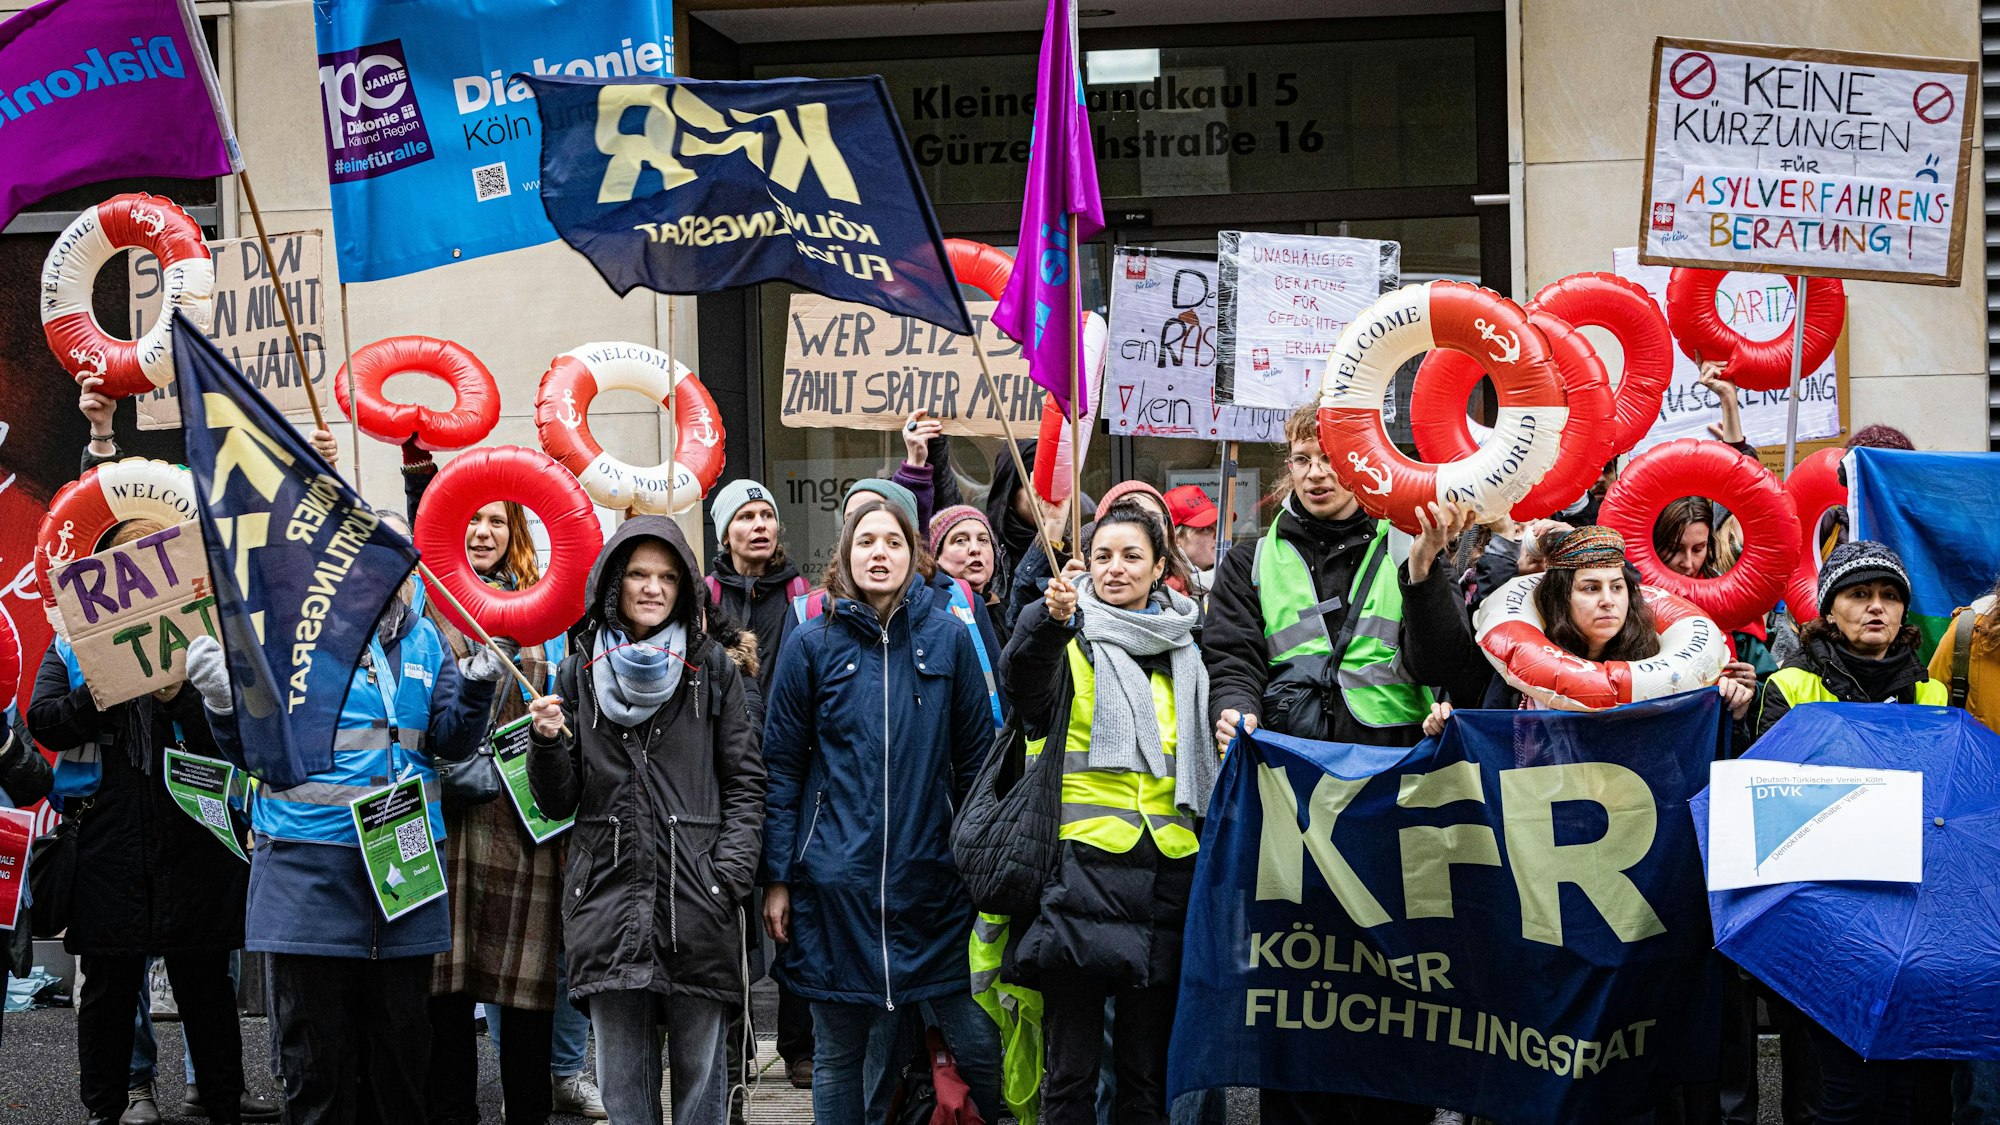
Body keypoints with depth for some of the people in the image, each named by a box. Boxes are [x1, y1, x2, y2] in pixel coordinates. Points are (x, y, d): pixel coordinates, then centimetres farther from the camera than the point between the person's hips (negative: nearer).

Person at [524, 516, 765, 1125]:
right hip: (609, 897, 1)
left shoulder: (712, 669, 5)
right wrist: (548, 743, -9)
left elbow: (745, 784, 5)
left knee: (700, 1069, 4)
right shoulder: (580, 674, 9)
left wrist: (727, 879, -6)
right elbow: (557, 801, 10)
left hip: (698, 907, -1)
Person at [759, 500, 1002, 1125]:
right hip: (835, 880, 0)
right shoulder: (813, 645, 1)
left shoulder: (948, 638, 3)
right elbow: (780, 765, 2)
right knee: (838, 1050, 8)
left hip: (931, 878, 0)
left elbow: (977, 759, 6)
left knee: (980, 1042, -2)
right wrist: (776, 878, -2)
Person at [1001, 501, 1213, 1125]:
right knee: (1073, 1065, -3)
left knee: (1146, 1068, 9)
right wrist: (1049, 619, -41)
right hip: (1083, 868, -4)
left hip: (1167, 867, 4)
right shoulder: (1071, 639, 1)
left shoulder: (1184, 649, 15)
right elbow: (1024, 680, -23)